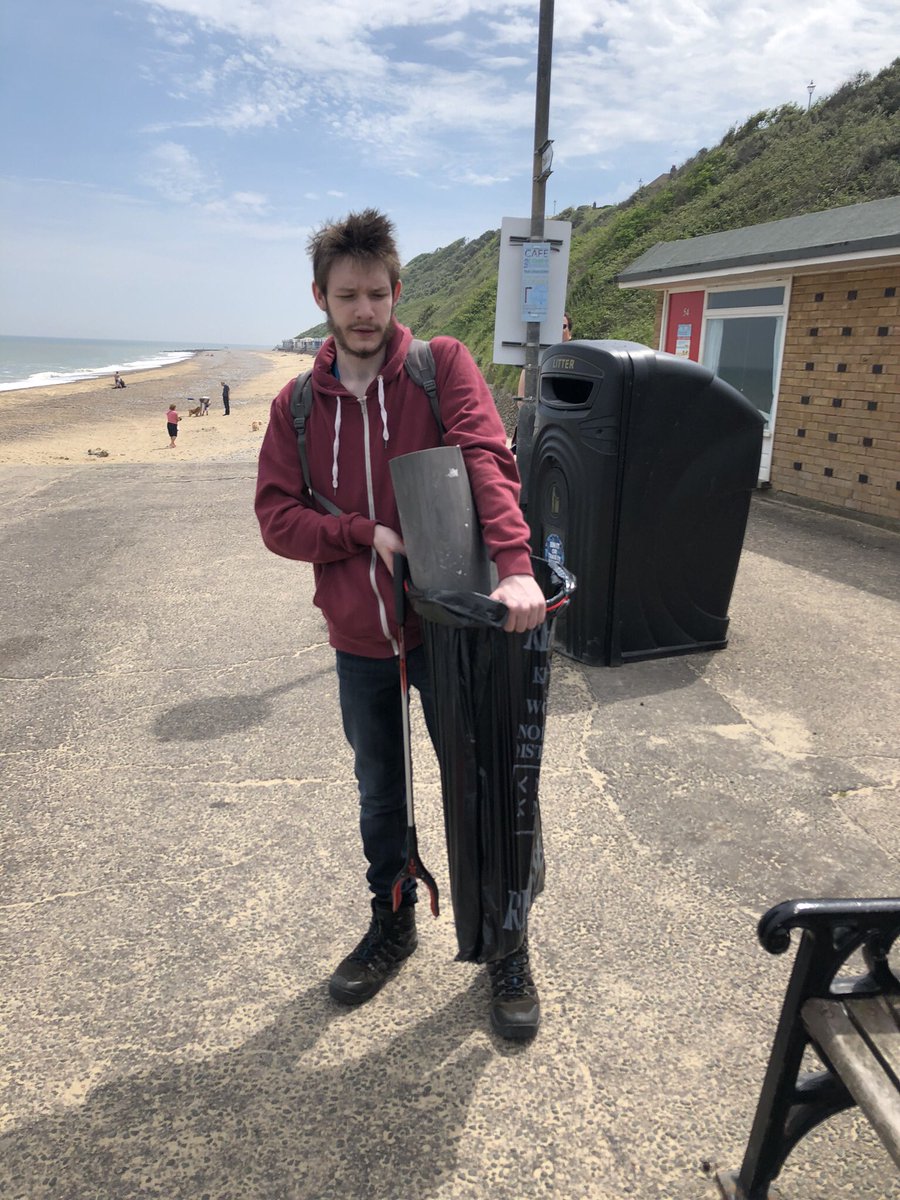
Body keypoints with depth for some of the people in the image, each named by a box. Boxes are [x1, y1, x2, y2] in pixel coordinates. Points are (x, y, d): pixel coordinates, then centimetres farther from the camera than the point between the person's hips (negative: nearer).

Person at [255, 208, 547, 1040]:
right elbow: (276, 516, -2)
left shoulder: (443, 365, -6)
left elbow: (489, 459, -22)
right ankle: (393, 924, 44)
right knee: (381, 796, 20)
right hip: (360, 639, 4)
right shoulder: (297, 405, 4)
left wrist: (514, 565, -37)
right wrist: (367, 534, -17)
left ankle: (507, 946, 33)